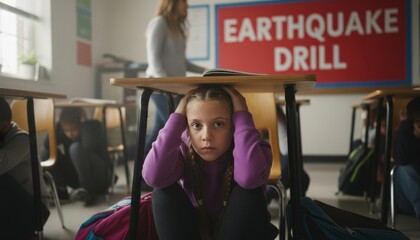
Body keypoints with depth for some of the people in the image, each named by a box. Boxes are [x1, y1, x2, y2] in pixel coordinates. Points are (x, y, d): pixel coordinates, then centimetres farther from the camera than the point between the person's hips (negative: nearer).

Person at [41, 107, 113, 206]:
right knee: (46, 154, -10)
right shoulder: (60, 129, -4)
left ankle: (88, 191, -24)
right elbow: (47, 148, -16)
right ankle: (60, 191, -7)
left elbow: (89, 146, -38)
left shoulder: (93, 126, -17)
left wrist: (85, 123, -27)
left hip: (101, 178, -5)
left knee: (76, 148, -30)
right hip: (80, 179, 6)